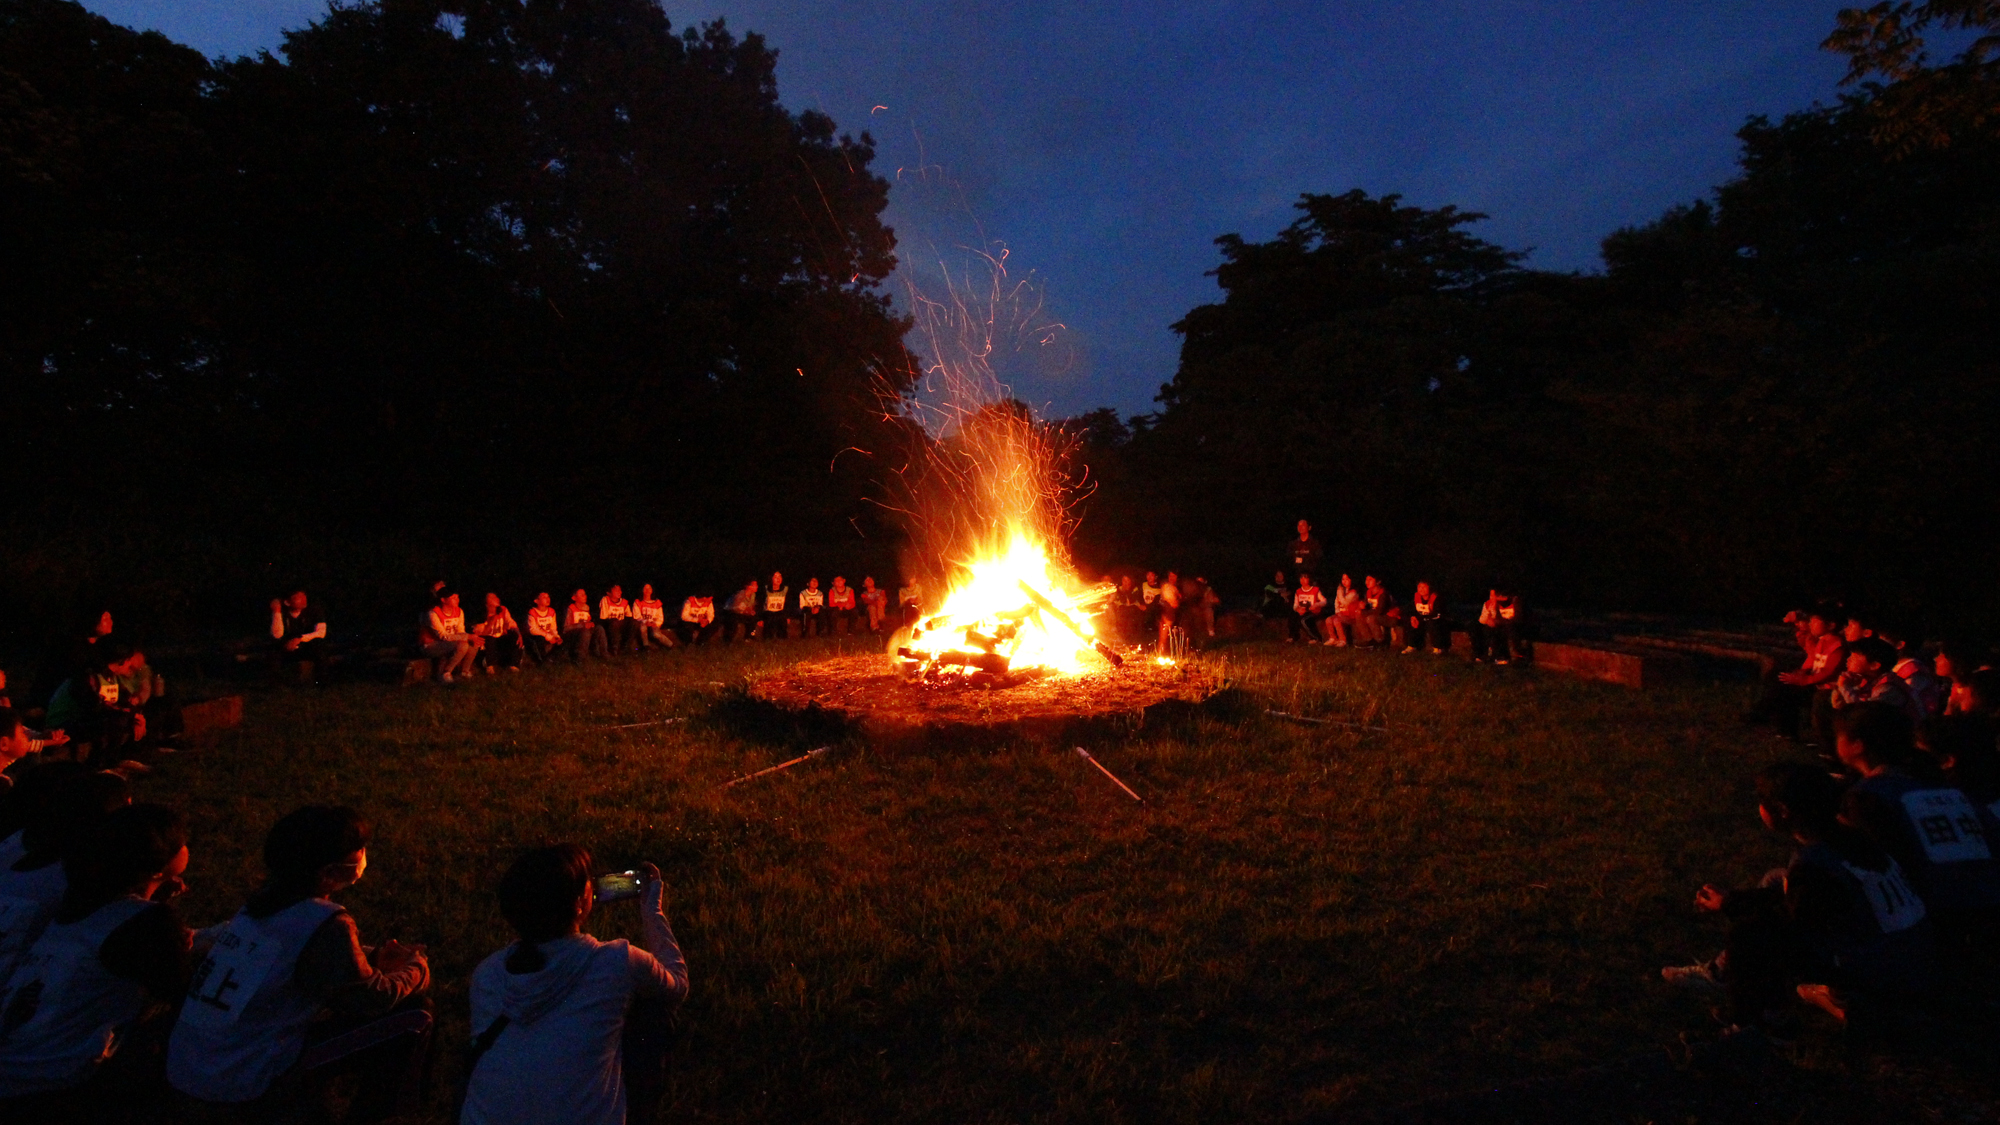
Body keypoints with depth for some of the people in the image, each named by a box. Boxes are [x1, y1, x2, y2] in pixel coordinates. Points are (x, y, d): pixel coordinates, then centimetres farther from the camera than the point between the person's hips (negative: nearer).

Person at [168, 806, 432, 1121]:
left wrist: (374, 957, 12)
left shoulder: (264, 900, 1)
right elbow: (371, 999, -13)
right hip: (245, 1091, -8)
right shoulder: (325, 923, -23)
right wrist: (417, 969, 5)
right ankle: (369, 1114, 11)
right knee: (413, 1016, -6)